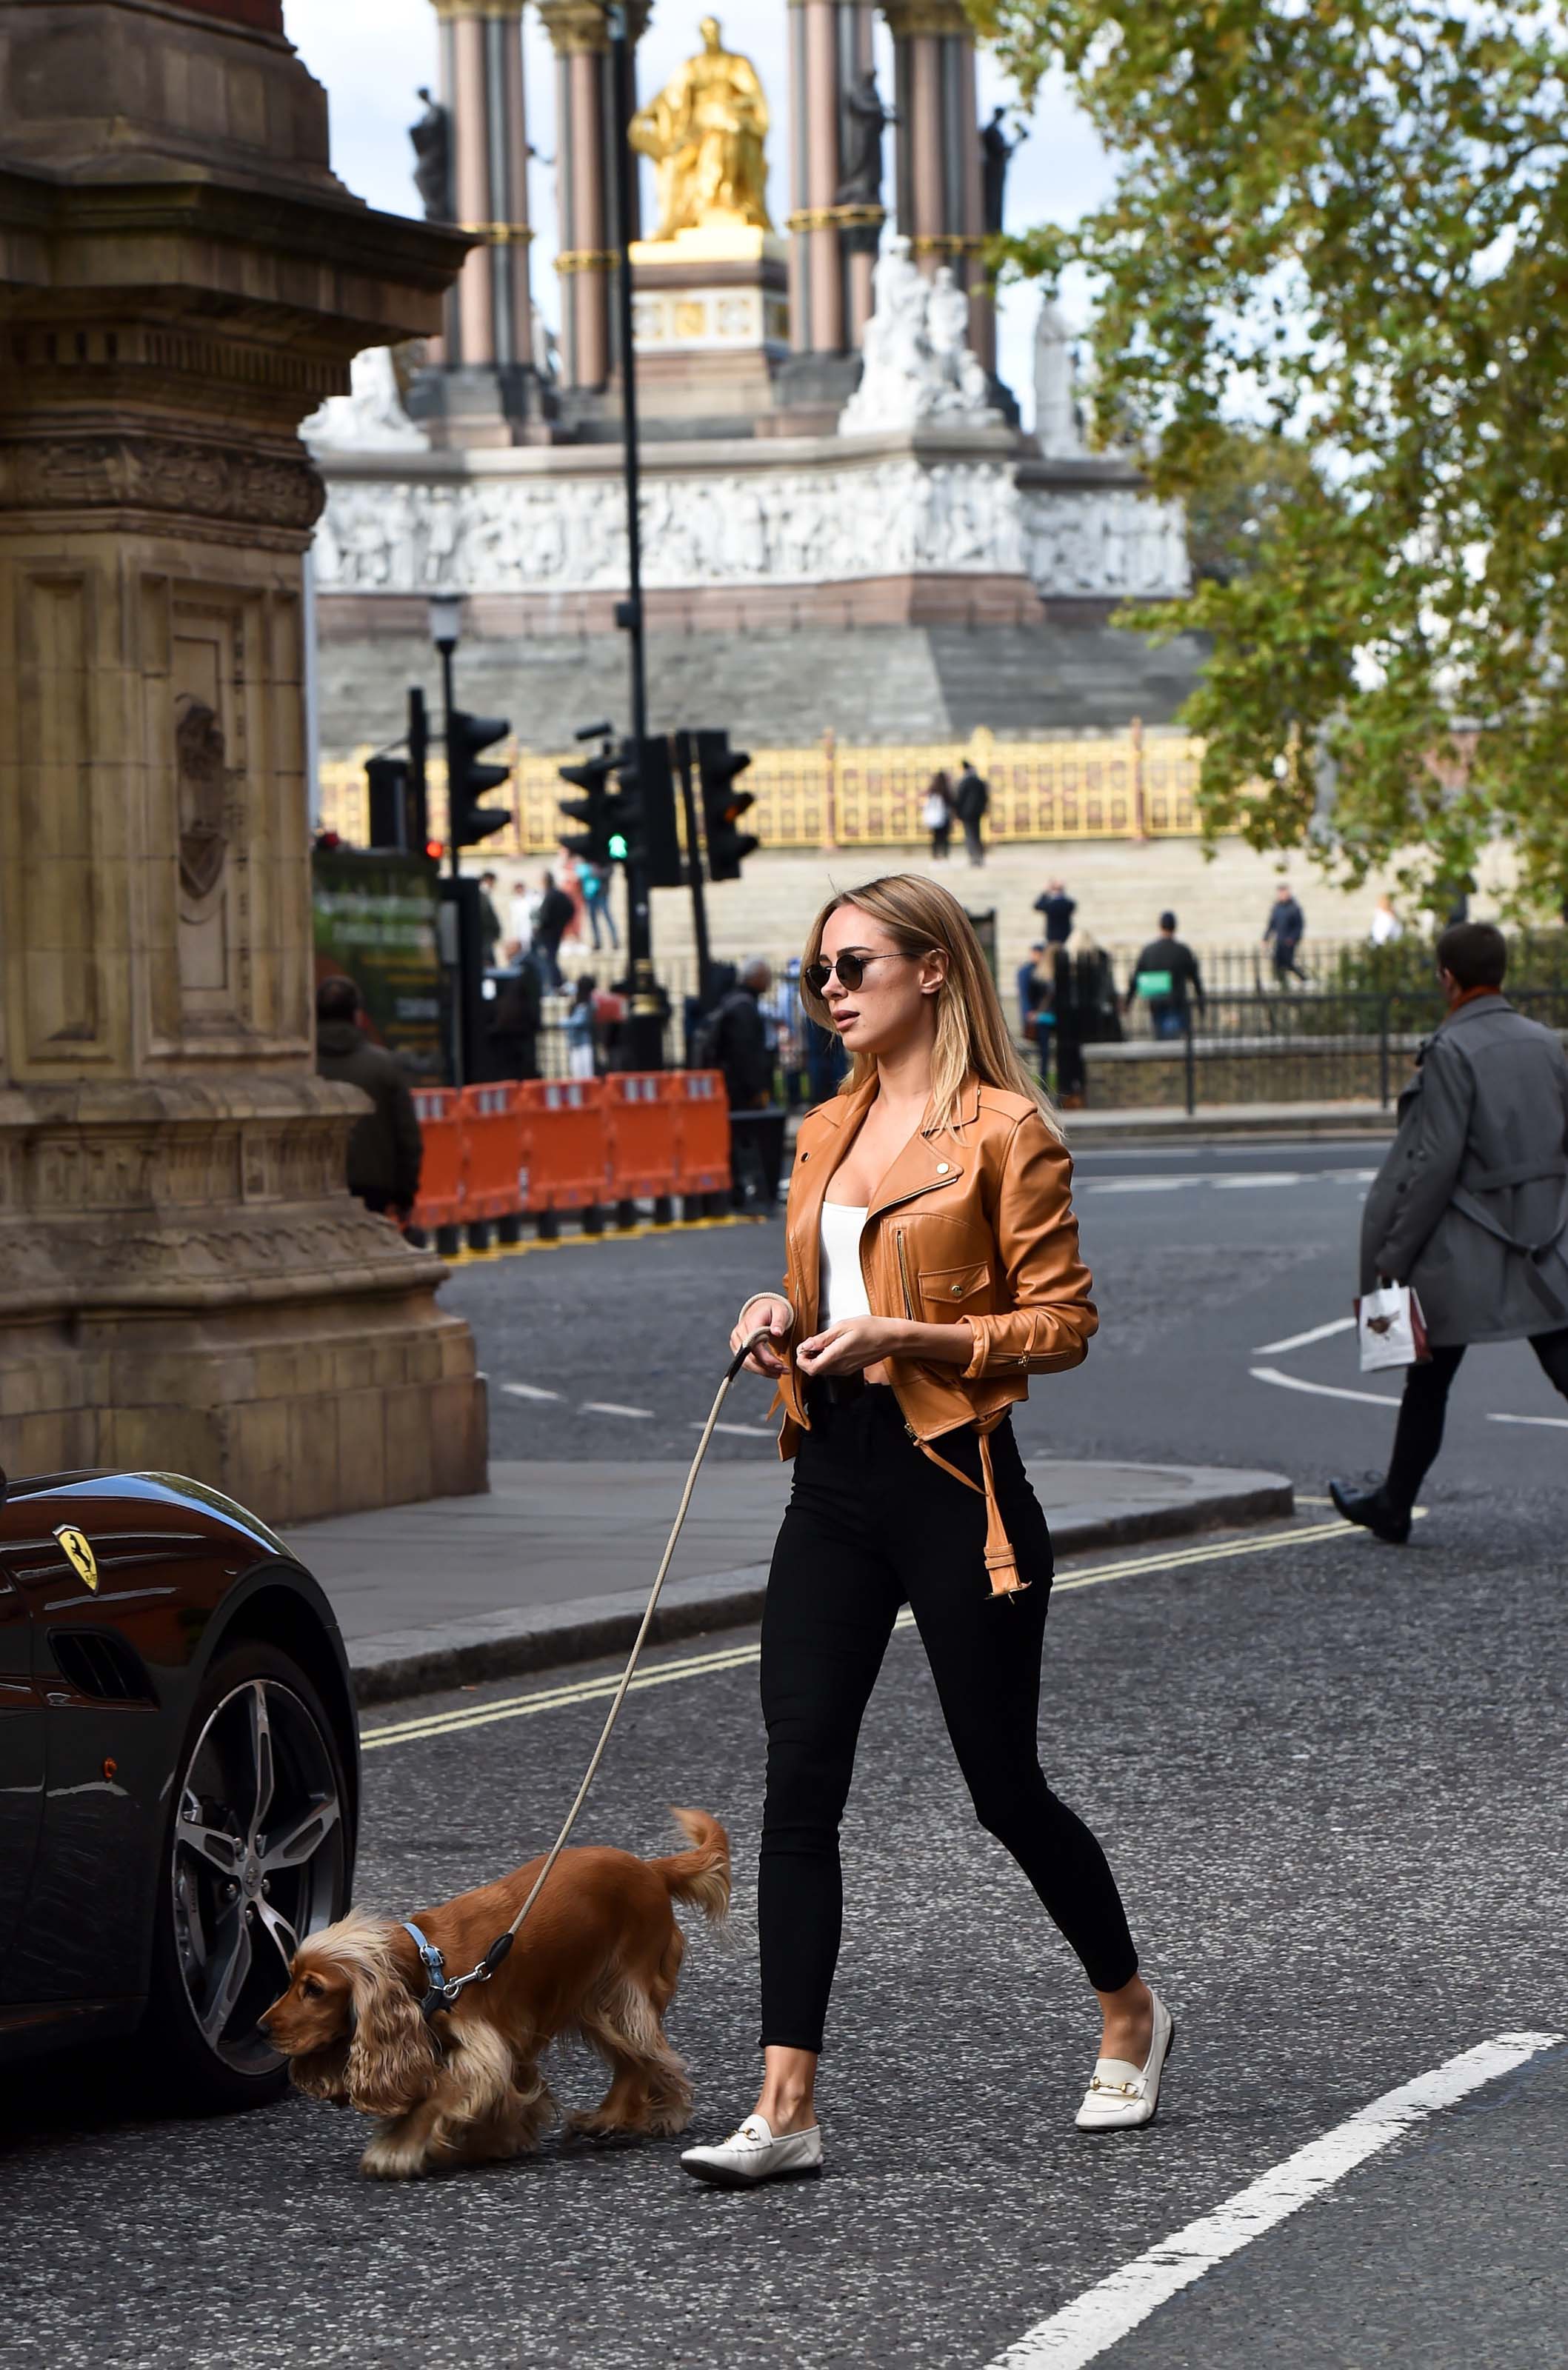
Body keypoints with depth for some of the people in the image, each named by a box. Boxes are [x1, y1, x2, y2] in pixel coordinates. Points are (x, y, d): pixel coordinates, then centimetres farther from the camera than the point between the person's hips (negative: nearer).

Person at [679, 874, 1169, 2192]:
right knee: (798, 1786, -4)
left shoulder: (1003, 1133, -7)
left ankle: (1130, 2015, 31)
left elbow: (1063, 1323, -9)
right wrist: (785, 1317, 4)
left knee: (1004, 1785, 6)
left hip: (955, 1486, -6)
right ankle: (787, 2108, -6)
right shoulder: (827, 1134, 14)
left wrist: (908, 1338, -19)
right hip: (834, 1479, 6)